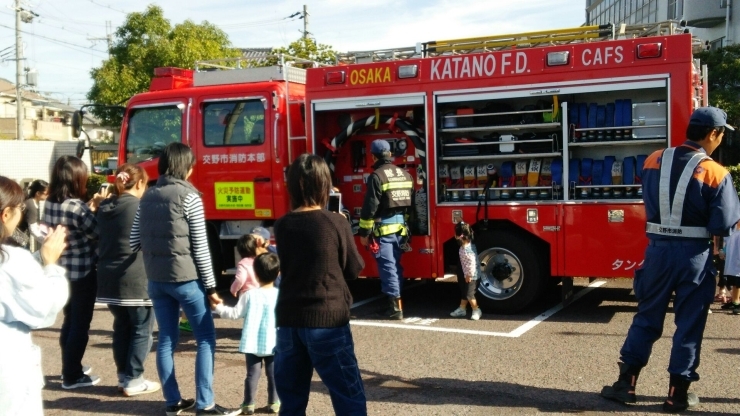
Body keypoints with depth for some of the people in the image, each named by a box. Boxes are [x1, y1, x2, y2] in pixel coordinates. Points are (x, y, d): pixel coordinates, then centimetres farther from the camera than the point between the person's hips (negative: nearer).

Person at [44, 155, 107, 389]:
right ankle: (72, 376, 10)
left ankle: (70, 368, 33)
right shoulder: (76, 207, -23)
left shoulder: (50, 204, 2)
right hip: (82, 271, -8)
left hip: (62, 270, 8)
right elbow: (98, 233, -15)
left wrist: (91, 207, 7)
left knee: (70, 321, 21)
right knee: (80, 324, 3)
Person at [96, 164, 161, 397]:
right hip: (136, 279, -7)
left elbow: (101, 239, 17)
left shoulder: (104, 208, 9)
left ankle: (123, 376, 21)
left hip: (109, 278, 7)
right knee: (141, 329, 3)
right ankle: (133, 380, 5)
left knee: (121, 327, 16)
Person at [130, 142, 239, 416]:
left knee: (166, 340, 11)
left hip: (156, 279, 6)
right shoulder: (189, 196, -10)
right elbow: (200, 247, -11)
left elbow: (135, 242, 9)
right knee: (206, 339, 3)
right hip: (185, 278, -6)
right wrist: (211, 286, -6)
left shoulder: (147, 197, 8)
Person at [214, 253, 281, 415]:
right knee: (273, 374, 11)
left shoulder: (250, 295, -8)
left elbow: (235, 313, -5)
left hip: (253, 343, 0)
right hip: (273, 343, 0)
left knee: (252, 373, 8)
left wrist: (218, 307, 8)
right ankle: (273, 403, 16)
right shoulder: (280, 295, -7)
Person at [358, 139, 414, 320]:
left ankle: (396, 307, -5)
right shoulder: (405, 174, 11)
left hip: (384, 228, -7)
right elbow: (411, 203, 15)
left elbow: (370, 207, -13)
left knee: (388, 266, -4)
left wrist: (364, 233, -7)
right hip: (401, 227, 7)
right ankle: (395, 303, 21)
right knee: (396, 265, 15)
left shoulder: (377, 176, -11)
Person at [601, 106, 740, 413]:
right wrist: (703, 225, 8)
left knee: (646, 317, 15)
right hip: (694, 256, -3)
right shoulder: (715, 173, -12)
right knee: (689, 325, 9)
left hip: (658, 250, 3)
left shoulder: (654, 161, 0)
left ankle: (626, 383, 18)